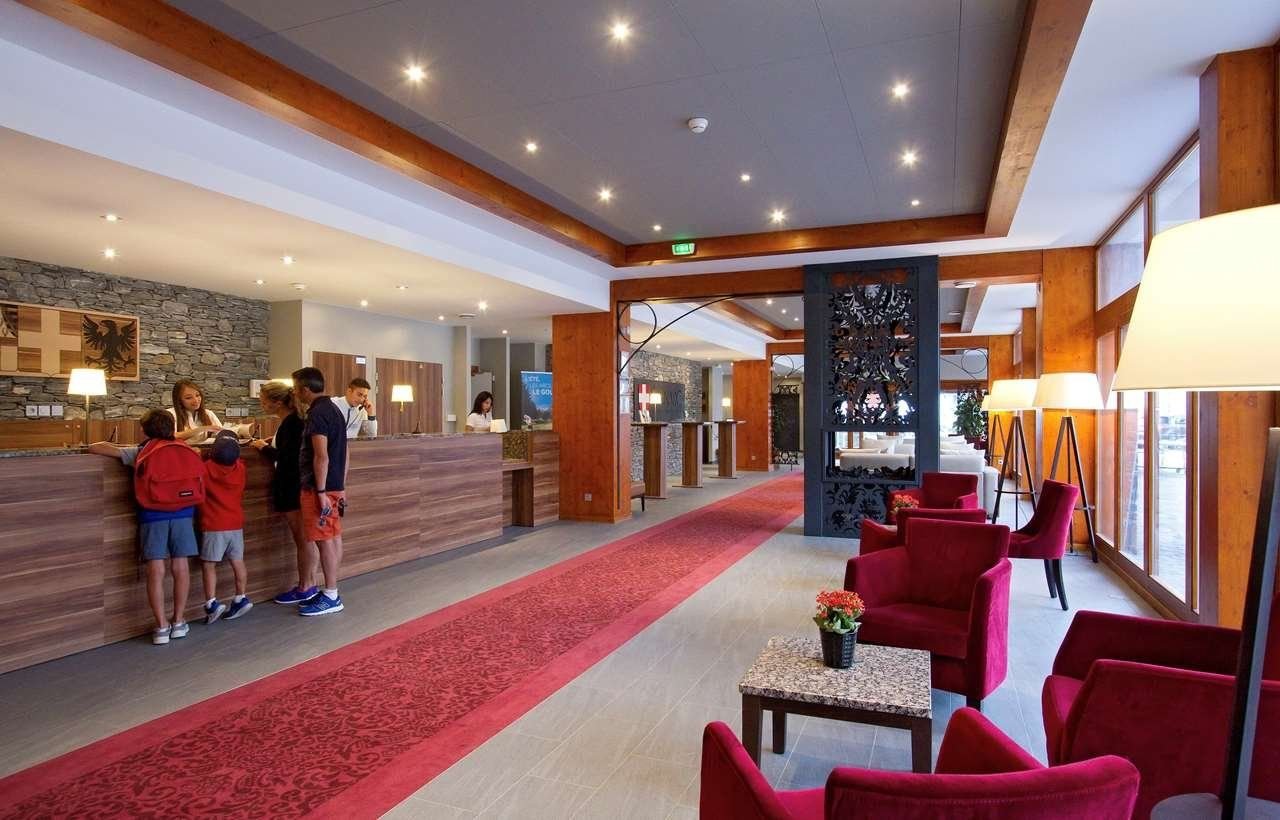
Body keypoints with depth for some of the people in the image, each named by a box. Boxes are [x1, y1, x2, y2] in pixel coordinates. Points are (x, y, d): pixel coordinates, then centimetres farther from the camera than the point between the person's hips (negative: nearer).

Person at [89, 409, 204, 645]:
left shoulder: (140, 453, 6)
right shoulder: (185, 451, 11)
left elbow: (95, 448, 6)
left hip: (153, 514, -2)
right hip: (183, 513, 2)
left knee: (156, 571, 2)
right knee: (181, 568, 8)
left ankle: (162, 627, 5)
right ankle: (178, 622, 17)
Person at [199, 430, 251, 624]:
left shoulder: (205, 468, -14)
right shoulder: (240, 468, -2)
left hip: (213, 526, -4)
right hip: (236, 523, 4)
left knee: (209, 564, 2)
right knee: (237, 562, 11)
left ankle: (212, 603, -4)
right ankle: (240, 598, 15)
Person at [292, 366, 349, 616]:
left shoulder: (317, 414, -15)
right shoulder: (334, 409, 14)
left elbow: (321, 457, -21)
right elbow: (342, 453, 16)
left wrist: (320, 491, -20)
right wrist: (341, 487, 19)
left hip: (320, 486, -10)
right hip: (334, 485, 10)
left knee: (325, 540, -4)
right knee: (333, 537, 12)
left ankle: (331, 597, 2)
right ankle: (331, 591, 20)